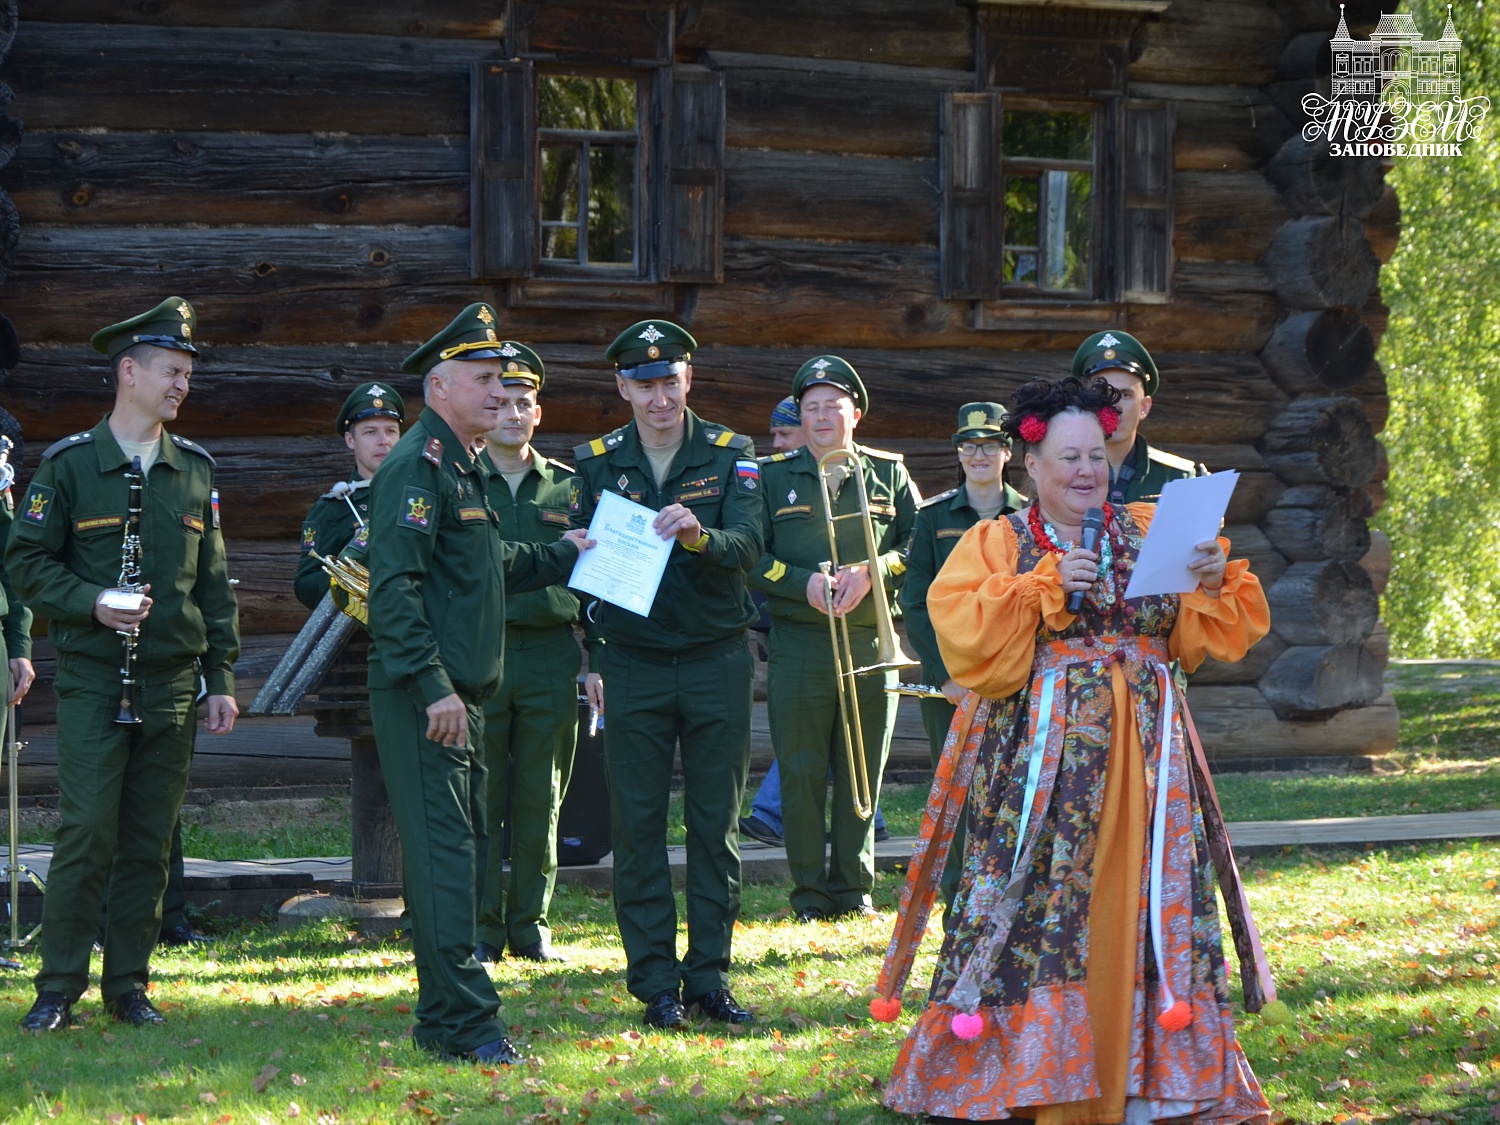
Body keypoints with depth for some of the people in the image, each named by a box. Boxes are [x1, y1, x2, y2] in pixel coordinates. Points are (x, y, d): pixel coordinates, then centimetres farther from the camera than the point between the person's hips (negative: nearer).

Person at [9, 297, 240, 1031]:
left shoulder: (196, 470, 11)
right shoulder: (68, 464, -1)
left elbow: (214, 583, 14)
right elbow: (26, 561, 0)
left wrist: (221, 679, 10)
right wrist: (93, 604, -15)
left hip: (172, 687, 4)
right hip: (93, 685, -4)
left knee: (150, 841, 6)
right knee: (86, 834, -8)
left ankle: (128, 984, 14)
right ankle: (59, 988, 1)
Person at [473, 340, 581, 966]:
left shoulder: (569, 486, 12)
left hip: (552, 659, 2)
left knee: (541, 801, 4)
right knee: (479, 799, -1)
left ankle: (529, 926, 12)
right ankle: (481, 931, 5)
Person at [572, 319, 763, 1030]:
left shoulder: (729, 455, 0)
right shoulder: (598, 463, 4)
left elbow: (748, 546, -14)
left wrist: (698, 536, -35)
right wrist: (591, 657, 8)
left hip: (717, 659, 0)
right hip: (632, 668, 1)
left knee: (715, 824, 4)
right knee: (638, 827, 0)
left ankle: (710, 975, 12)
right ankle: (656, 983, 6)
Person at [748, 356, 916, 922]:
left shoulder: (889, 473, 10)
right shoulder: (773, 477, 8)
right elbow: (748, 556, 3)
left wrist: (871, 572, -12)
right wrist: (804, 583, -12)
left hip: (871, 640, 1)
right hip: (798, 644, -1)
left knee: (862, 774, 4)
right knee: (801, 775, -2)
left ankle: (854, 888, 13)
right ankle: (810, 892, 6)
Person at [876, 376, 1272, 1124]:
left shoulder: (1150, 532, 15)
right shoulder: (996, 545, 6)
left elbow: (1209, 638, 11)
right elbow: (967, 641, -9)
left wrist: (1213, 584, -9)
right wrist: (1048, 584, -15)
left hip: (1141, 761, 3)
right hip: (1045, 762, -3)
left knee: (1138, 913, 0)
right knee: (1046, 914, -8)